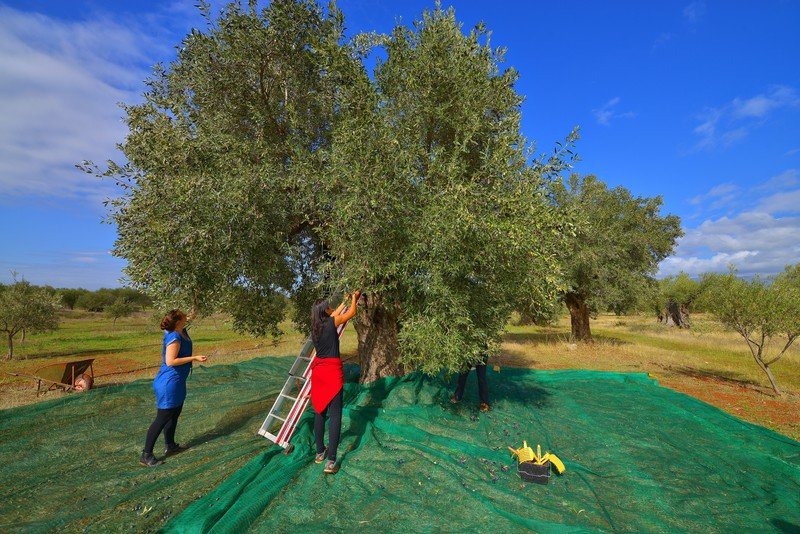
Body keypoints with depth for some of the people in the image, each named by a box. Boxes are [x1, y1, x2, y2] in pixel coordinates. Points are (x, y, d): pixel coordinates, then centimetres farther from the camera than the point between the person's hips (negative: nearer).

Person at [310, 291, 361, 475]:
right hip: (332, 372, -7)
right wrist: (354, 297, 21)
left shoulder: (315, 327, 7)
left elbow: (332, 316, 26)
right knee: (335, 416, -2)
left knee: (319, 413, 16)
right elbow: (352, 313, 2)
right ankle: (331, 461, -2)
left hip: (318, 371, 7)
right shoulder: (331, 323, -11)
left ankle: (320, 453, 26)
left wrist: (344, 302, 39)